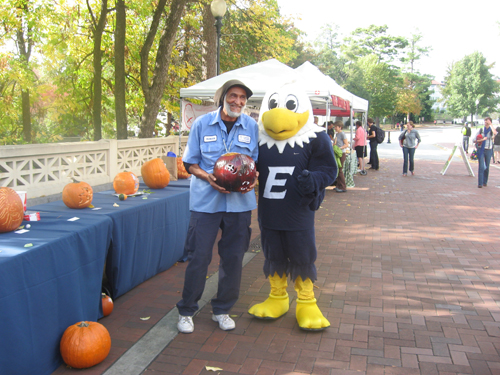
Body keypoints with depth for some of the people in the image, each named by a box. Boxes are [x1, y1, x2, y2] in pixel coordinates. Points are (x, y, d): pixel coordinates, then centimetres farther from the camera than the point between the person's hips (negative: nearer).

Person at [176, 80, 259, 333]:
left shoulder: (251, 126, 5)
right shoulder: (202, 124, 0)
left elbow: (257, 162, 11)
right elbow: (190, 163, 2)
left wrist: (252, 179, -11)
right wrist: (208, 177, -17)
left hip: (240, 201, 2)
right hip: (206, 200, -2)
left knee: (233, 257, 8)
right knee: (198, 255, 0)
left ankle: (222, 310, 27)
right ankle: (186, 311, 19)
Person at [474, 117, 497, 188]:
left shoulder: (491, 130, 2)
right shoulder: (481, 130, 5)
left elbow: (495, 133, -23)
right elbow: (474, 140, 3)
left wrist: (490, 125, -15)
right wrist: (482, 140, -14)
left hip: (488, 150, 1)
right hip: (481, 150, -1)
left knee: (487, 167, 8)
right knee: (481, 166, -9)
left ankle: (485, 182, 22)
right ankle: (480, 183, -11)